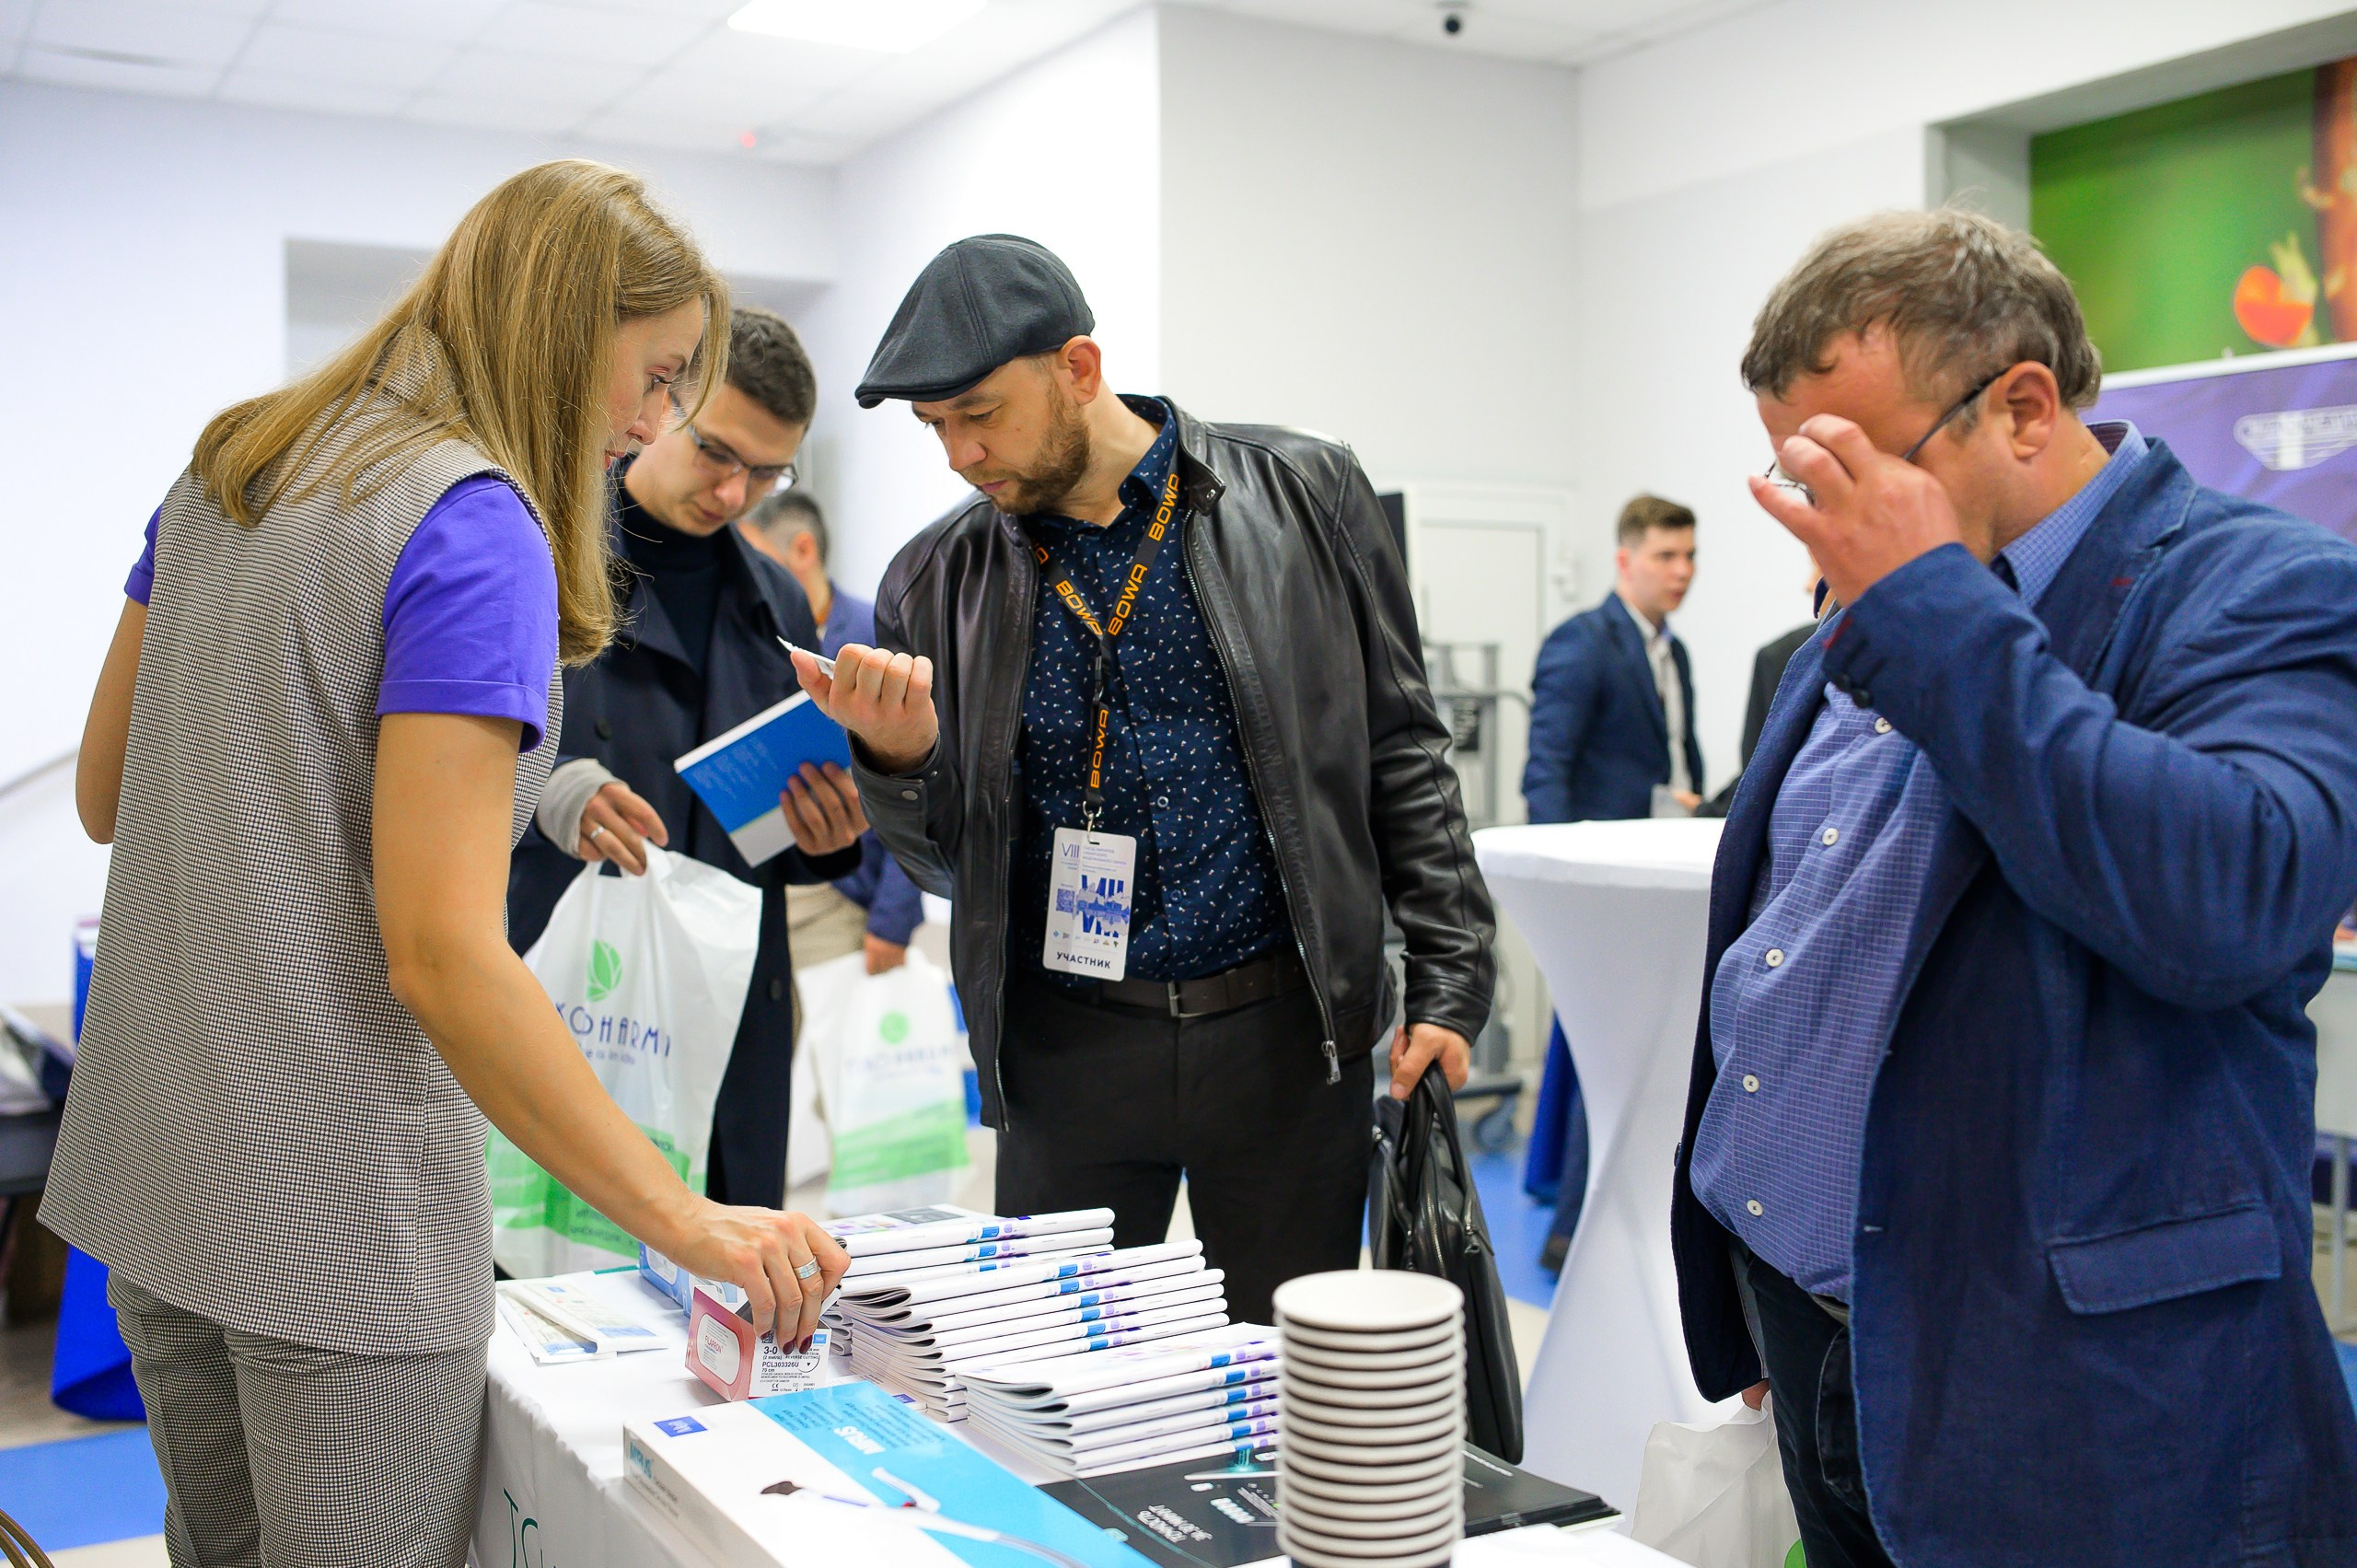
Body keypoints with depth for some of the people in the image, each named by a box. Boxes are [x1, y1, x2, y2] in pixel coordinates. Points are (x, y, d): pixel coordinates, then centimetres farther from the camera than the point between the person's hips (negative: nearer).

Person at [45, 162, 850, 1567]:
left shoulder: (227, 470, 8)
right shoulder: (476, 528, -18)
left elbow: (108, 795, 15)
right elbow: (442, 954, -24)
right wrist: (686, 1220, -21)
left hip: (148, 1154, 9)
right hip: (332, 1203, -8)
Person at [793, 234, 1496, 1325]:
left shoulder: (1301, 496, -2)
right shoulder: (937, 581, 3)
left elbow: (1400, 753, 2)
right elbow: (950, 865, 6)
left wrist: (1449, 978, -3)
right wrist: (899, 758, -14)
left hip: (1283, 1031, -1)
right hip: (1066, 1050, 2)